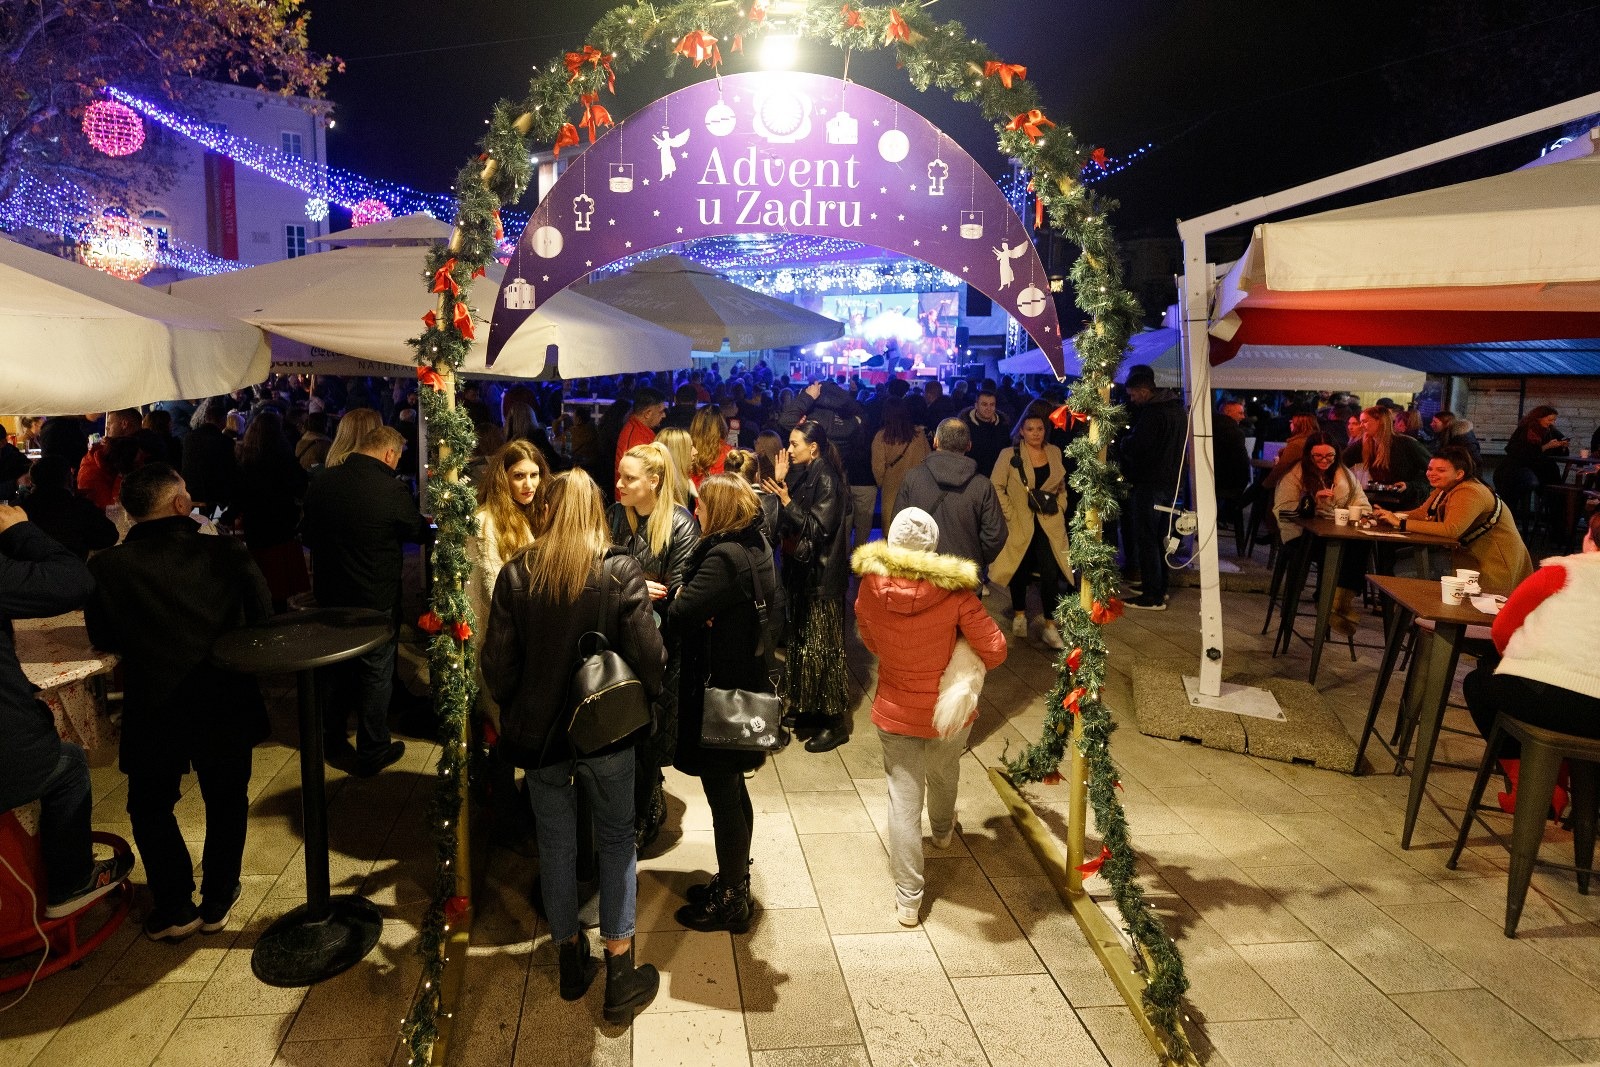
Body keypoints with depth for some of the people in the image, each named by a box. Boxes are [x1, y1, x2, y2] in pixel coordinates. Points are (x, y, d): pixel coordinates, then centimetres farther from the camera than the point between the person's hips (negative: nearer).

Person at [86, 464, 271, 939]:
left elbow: (102, 639, 2)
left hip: (151, 712, 0)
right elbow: (263, 621, -5)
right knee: (227, 802, 22)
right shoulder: (228, 553, -12)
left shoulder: (106, 566, -10)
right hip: (226, 706, 0)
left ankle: (174, 909, 26)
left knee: (150, 807, 23)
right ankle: (216, 902, 30)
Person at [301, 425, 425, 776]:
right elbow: (418, 531, -5)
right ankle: (371, 752, 22)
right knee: (376, 674, 10)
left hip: (328, 595, 6)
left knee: (335, 670, 21)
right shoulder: (391, 490, -22)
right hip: (375, 600, -5)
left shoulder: (320, 482, -4)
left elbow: (308, 535, 10)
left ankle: (332, 742, 36)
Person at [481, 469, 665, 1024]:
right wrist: (644, 697, 5)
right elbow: (648, 657, -17)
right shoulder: (621, 571, -14)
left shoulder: (516, 573, -9)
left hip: (538, 730, 2)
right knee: (616, 843, 13)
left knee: (556, 845, 17)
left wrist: (513, 709, 12)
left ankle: (571, 960, 33)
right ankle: (620, 976, 17)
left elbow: (498, 664, -7)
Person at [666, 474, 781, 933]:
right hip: (747, 682, 10)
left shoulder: (724, 557, -24)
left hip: (719, 690, -10)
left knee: (722, 795, 4)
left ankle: (731, 903, 19)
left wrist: (678, 597, -5)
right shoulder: (756, 547, 5)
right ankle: (734, 881, 37)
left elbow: (679, 616, -28)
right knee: (733, 791, 22)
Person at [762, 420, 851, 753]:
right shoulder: (805, 475, 9)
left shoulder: (826, 479, -15)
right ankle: (808, 710, 27)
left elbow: (818, 528, -21)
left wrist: (787, 500, -20)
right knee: (803, 642, 14)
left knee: (822, 646, -2)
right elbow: (787, 525, 8)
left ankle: (834, 721, 7)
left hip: (822, 576, -9)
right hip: (802, 571, 9)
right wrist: (781, 483, 0)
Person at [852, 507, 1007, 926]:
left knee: (904, 799, 8)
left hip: (894, 711, 0)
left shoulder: (870, 588, -16)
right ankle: (943, 832, 58)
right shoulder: (954, 590, -22)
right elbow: (995, 651, -16)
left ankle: (908, 899, 12)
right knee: (944, 778, 29)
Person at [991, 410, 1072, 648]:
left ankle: (1049, 625, 0)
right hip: (1020, 526, -2)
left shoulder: (1054, 453, 7)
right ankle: (1019, 615, 32)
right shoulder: (1009, 455, -6)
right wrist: (1010, 515, -10)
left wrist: (1059, 508, 5)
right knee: (1021, 572, 11)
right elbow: (996, 487, -6)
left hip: (1049, 525, 2)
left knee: (1050, 573, -9)